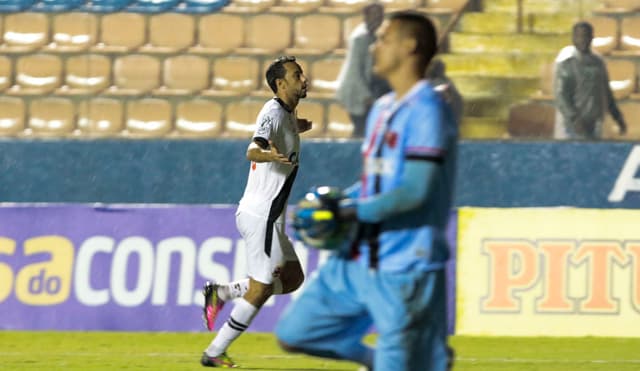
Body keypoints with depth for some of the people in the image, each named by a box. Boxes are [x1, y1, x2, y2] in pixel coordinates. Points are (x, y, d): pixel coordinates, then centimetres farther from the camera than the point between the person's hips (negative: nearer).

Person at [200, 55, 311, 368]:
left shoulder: (286, 113, 13)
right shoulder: (274, 113, -17)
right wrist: (269, 154, -55)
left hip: (265, 215, 10)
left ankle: (220, 293, 12)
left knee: (292, 278, 13)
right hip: (262, 215, -10)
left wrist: (295, 130, 36)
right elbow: (252, 151, -35)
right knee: (260, 289, -5)